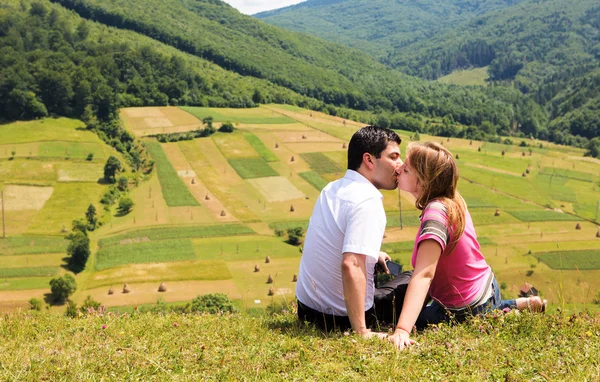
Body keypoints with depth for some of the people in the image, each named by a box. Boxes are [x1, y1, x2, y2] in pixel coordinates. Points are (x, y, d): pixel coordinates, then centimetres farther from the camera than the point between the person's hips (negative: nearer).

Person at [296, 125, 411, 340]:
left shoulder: (332, 189, 2)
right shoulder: (368, 201, -24)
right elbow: (351, 266, -34)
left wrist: (373, 255, 18)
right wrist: (362, 332, -32)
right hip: (341, 318, -8)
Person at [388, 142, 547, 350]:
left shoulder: (436, 212, -32)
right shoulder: (453, 202, -7)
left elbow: (424, 274, -43)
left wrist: (402, 330, -49)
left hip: (466, 311, -9)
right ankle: (522, 306, 23)